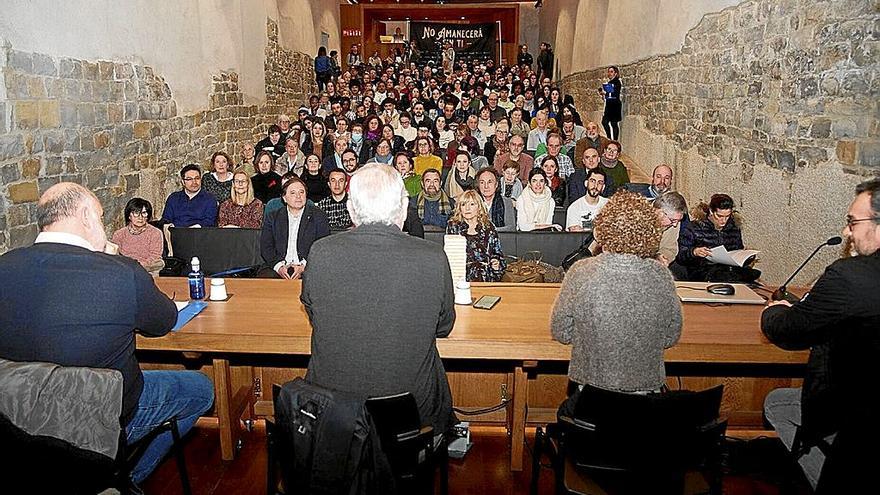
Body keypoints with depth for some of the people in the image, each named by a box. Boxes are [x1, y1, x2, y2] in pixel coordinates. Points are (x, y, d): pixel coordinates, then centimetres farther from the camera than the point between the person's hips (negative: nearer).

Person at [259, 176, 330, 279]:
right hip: (277, 268, 2)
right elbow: (266, 247, 7)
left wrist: (303, 266, -13)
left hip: (307, 268, -2)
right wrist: (279, 266, -11)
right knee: (262, 277, -27)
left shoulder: (319, 217, 8)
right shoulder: (273, 217, 15)